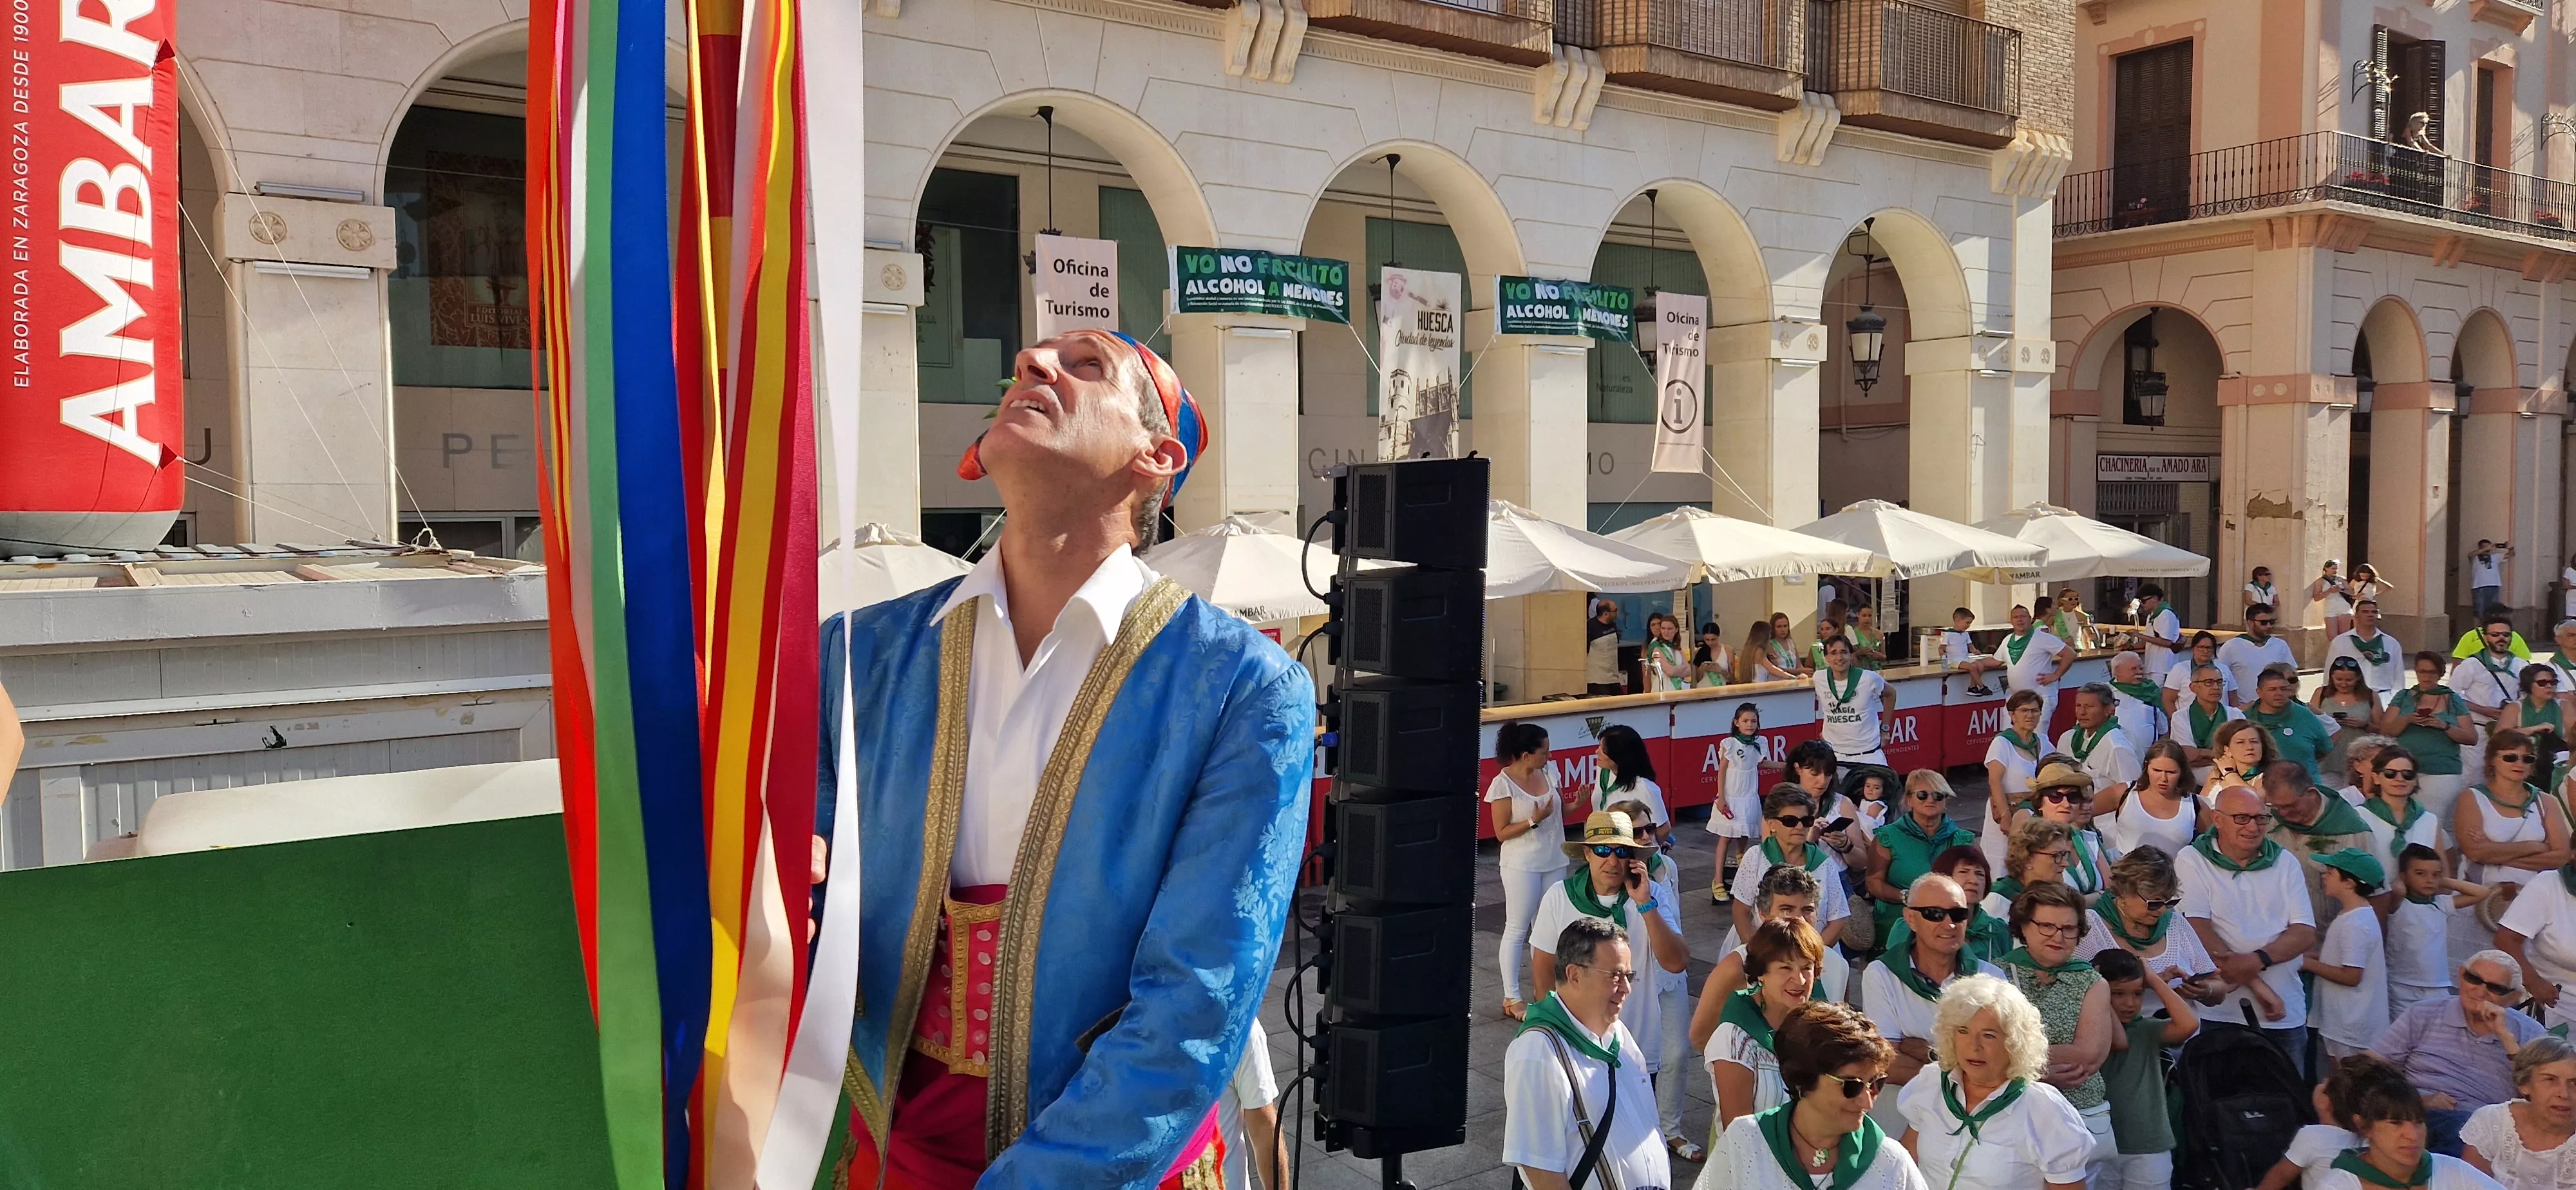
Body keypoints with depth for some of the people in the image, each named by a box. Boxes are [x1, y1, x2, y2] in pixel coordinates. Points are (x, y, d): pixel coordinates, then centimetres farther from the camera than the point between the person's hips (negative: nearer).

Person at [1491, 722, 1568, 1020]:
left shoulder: (1548, 772, 2)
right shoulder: (1503, 785, -15)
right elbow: (1501, 833, -13)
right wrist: (1534, 821, -25)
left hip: (1554, 861, 6)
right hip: (1522, 865, -6)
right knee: (1517, 930, 1)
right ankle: (1512, 998, 9)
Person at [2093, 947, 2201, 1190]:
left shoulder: (2147, 1030, 1)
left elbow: (2189, 1024, -15)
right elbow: (2118, 1041, -22)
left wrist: (2154, 980, -6)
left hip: (2149, 1150, 1)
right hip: (2099, 1147, -1)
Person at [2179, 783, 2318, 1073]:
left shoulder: (2285, 864, 10)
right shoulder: (2192, 862, -2)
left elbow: (2305, 933, 2)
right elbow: (2199, 930, -12)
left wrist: (2258, 960, -18)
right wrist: (2260, 987, -17)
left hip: (2285, 1015, 3)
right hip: (2220, 1011, -3)